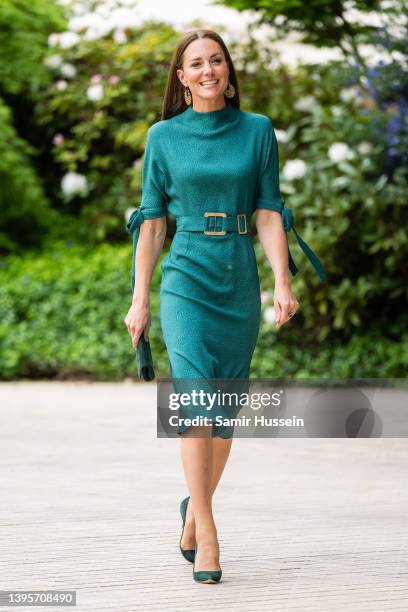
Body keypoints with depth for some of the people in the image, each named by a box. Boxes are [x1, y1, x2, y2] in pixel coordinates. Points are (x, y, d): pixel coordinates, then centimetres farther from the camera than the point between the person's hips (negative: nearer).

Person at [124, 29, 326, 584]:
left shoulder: (258, 131, 6)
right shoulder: (164, 136, 4)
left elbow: (269, 213, 4)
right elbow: (152, 222, 6)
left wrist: (283, 283, -6)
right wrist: (140, 300, 4)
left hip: (240, 279, 2)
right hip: (186, 277, -2)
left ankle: (195, 512, 28)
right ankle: (207, 537, -15)